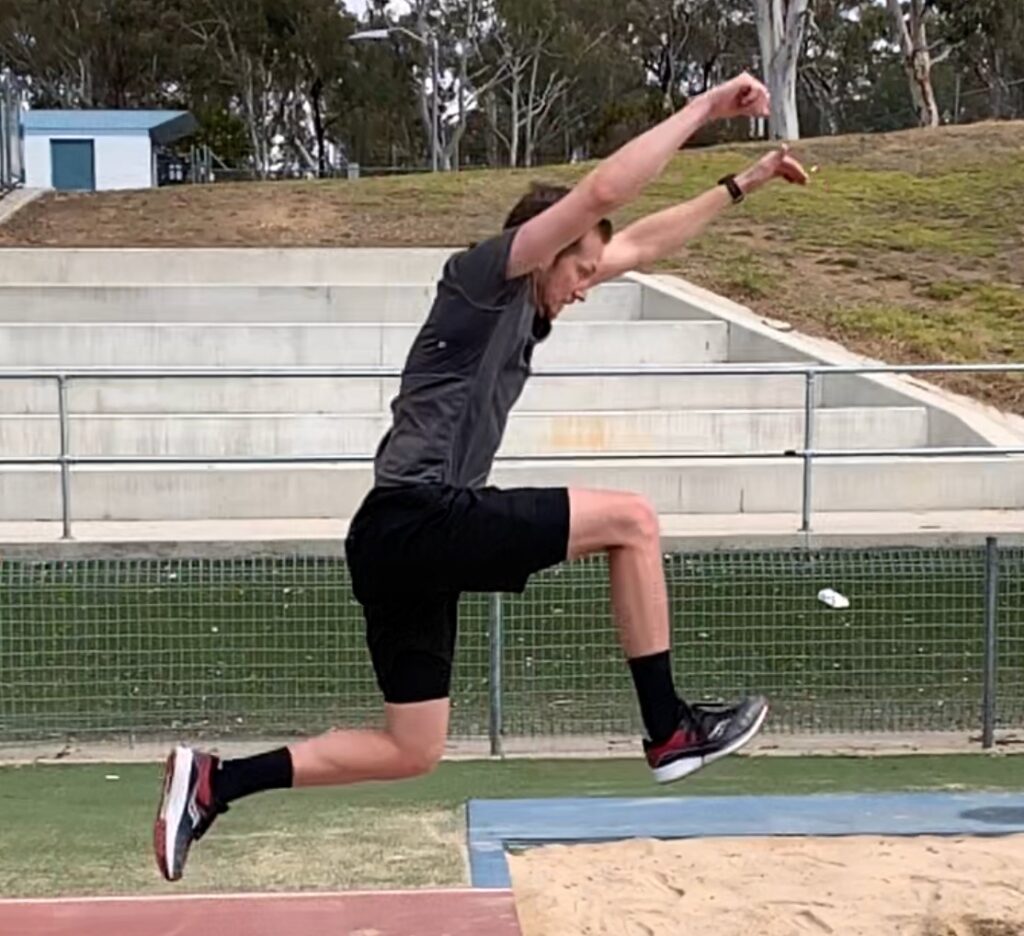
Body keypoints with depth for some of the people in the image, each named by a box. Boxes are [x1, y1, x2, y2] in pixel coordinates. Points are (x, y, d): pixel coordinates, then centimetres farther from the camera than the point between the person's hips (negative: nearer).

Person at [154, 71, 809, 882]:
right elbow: (604, 191, -14)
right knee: (631, 520, -5)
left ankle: (212, 781, 16)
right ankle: (671, 731, 1)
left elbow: (643, 242, 28)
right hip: (416, 520, -10)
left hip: (406, 540, 10)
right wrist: (706, 107, -6)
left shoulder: (526, 307, 22)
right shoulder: (484, 274, -3)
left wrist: (747, 182, 31)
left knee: (412, 752, 14)